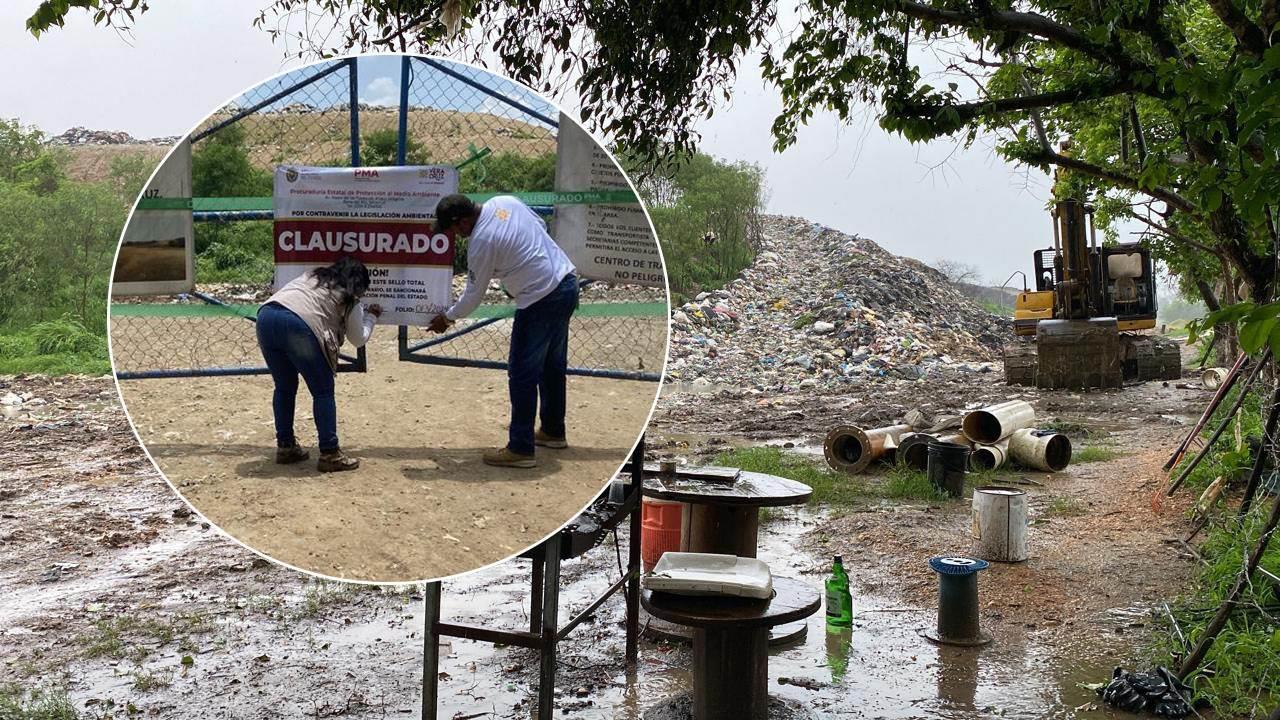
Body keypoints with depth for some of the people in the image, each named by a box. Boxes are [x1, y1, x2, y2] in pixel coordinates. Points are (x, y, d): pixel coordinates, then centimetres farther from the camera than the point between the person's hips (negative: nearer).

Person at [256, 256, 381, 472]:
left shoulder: (312, 276, 30)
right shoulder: (350, 299, 16)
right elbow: (358, 339, 24)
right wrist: (371, 316, 41)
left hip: (266, 315, 6)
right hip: (298, 325, -6)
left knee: (285, 387, 21)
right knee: (323, 391, 8)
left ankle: (285, 446, 27)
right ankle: (329, 454, 7)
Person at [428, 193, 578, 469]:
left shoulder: (480, 242, -16)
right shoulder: (504, 202, 4)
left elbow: (474, 294, -5)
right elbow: (541, 226, 17)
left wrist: (447, 317, 11)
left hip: (541, 300, -9)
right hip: (568, 283, 9)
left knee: (522, 374, -1)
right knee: (553, 366, 21)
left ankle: (520, 449, 4)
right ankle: (553, 431, 35)